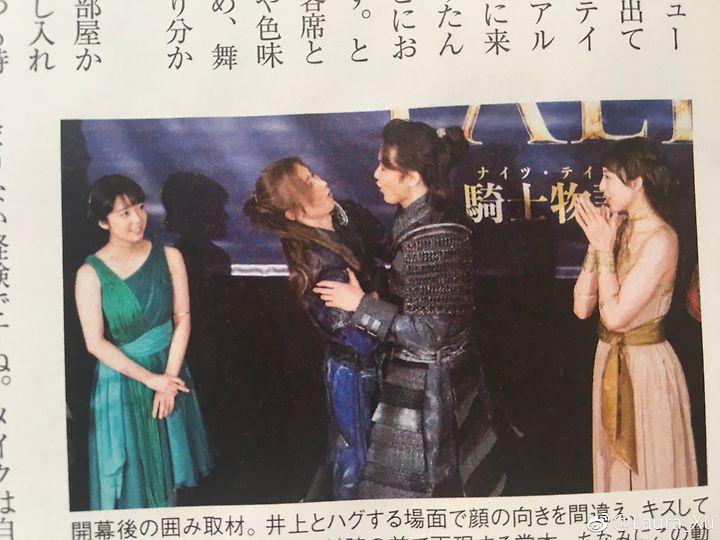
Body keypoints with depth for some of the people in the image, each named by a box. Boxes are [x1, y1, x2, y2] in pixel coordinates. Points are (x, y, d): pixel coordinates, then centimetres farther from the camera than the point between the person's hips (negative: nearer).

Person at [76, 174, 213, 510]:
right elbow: (95, 343, -16)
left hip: (169, 371, 3)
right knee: (131, 468, 12)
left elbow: (182, 318, -6)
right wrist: (150, 378, -18)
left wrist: (169, 376, -14)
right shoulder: (90, 274, -15)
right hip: (121, 379, -3)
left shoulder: (169, 257, -7)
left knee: (168, 461, 19)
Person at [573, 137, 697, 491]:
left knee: (651, 470, 9)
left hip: (647, 364, -7)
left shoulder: (660, 239, -18)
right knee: (615, 463, 20)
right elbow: (582, 307, -1)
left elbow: (615, 315, -24)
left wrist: (605, 249, -18)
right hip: (610, 359, 8)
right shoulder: (617, 228, 3)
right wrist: (596, 244, -7)